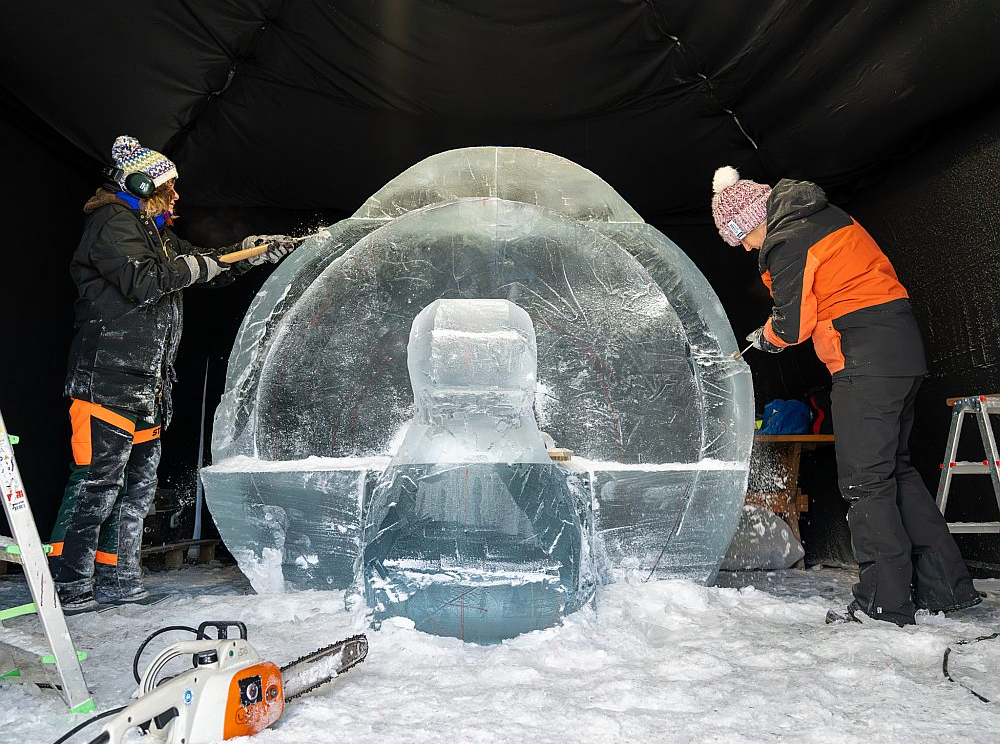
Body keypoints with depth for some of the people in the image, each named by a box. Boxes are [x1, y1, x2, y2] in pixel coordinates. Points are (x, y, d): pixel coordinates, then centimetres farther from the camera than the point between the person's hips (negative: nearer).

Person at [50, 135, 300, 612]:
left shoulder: (156, 235, 24)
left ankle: (116, 578, 21)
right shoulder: (113, 222, -5)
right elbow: (142, 282, -20)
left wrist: (259, 250, 22)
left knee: (138, 482, 12)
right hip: (109, 379, -10)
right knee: (97, 482, -7)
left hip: (146, 385, 10)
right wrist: (193, 266, -7)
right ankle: (68, 586, 3)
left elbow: (212, 269, 30)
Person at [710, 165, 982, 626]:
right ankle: (946, 586, 23)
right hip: (905, 346, 10)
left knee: (864, 481, -4)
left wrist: (767, 336, 12)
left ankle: (885, 603, 2)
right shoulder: (827, 215, 19)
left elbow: (793, 324, -9)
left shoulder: (785, 243, -10)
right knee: (895, 469, 17)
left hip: (865, 358, -10)